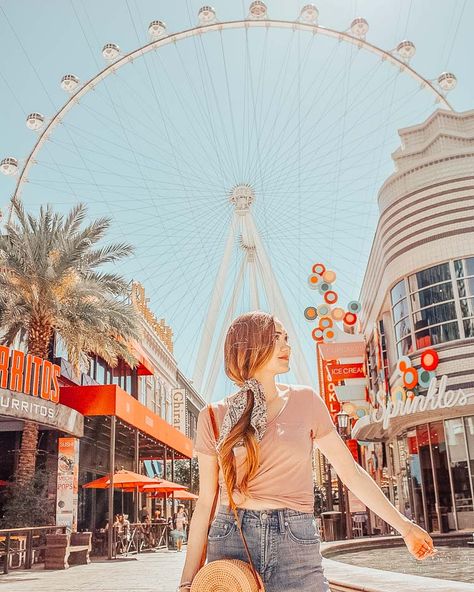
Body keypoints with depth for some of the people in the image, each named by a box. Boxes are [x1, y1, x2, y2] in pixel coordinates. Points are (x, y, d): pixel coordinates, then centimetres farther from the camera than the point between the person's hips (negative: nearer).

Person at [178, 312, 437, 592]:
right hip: (230, 541, 0)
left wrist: (403, 525, 10)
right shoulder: (213, 416, 2)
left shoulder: (304, 400, 4)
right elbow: (205, 502, 4)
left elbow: (350, 470, 9)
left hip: (296, 547, 1)